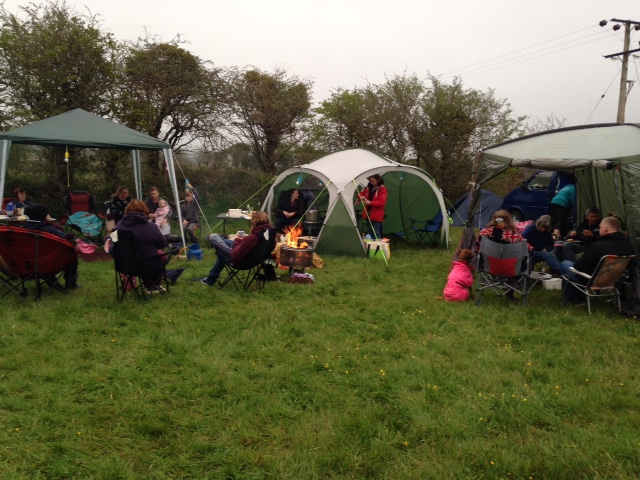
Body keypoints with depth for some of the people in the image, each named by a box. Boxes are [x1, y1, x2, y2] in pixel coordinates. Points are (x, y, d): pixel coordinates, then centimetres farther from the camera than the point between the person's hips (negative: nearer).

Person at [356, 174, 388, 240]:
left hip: (376, 215, -7)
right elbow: (362, 194, 17)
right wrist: (361, 198, -8)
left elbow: (381, 202, -17)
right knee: (370, 233, 13)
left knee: (376, 234, -6)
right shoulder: (368, 187, 9)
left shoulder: (382, 189, -9)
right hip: (367, 214, 7)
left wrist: (370, 202, -27)